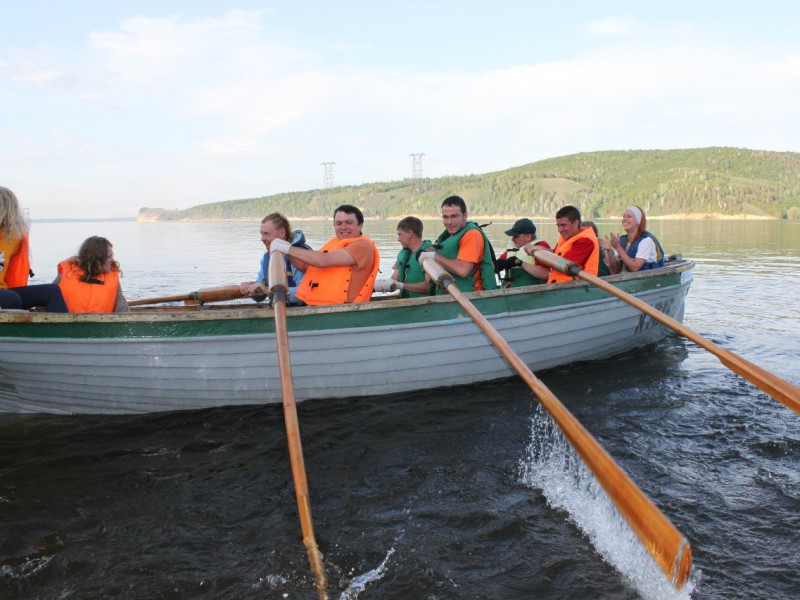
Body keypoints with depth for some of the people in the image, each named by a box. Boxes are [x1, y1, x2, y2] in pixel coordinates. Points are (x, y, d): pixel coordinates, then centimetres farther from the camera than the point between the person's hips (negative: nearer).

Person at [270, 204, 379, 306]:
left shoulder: (363, 245, -9)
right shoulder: (334, 242, 19)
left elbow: (323, 261, -18)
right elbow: (305, 266, 20)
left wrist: (289, 249, -10)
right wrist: (288, 252, 3)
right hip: (312, 304, 7)